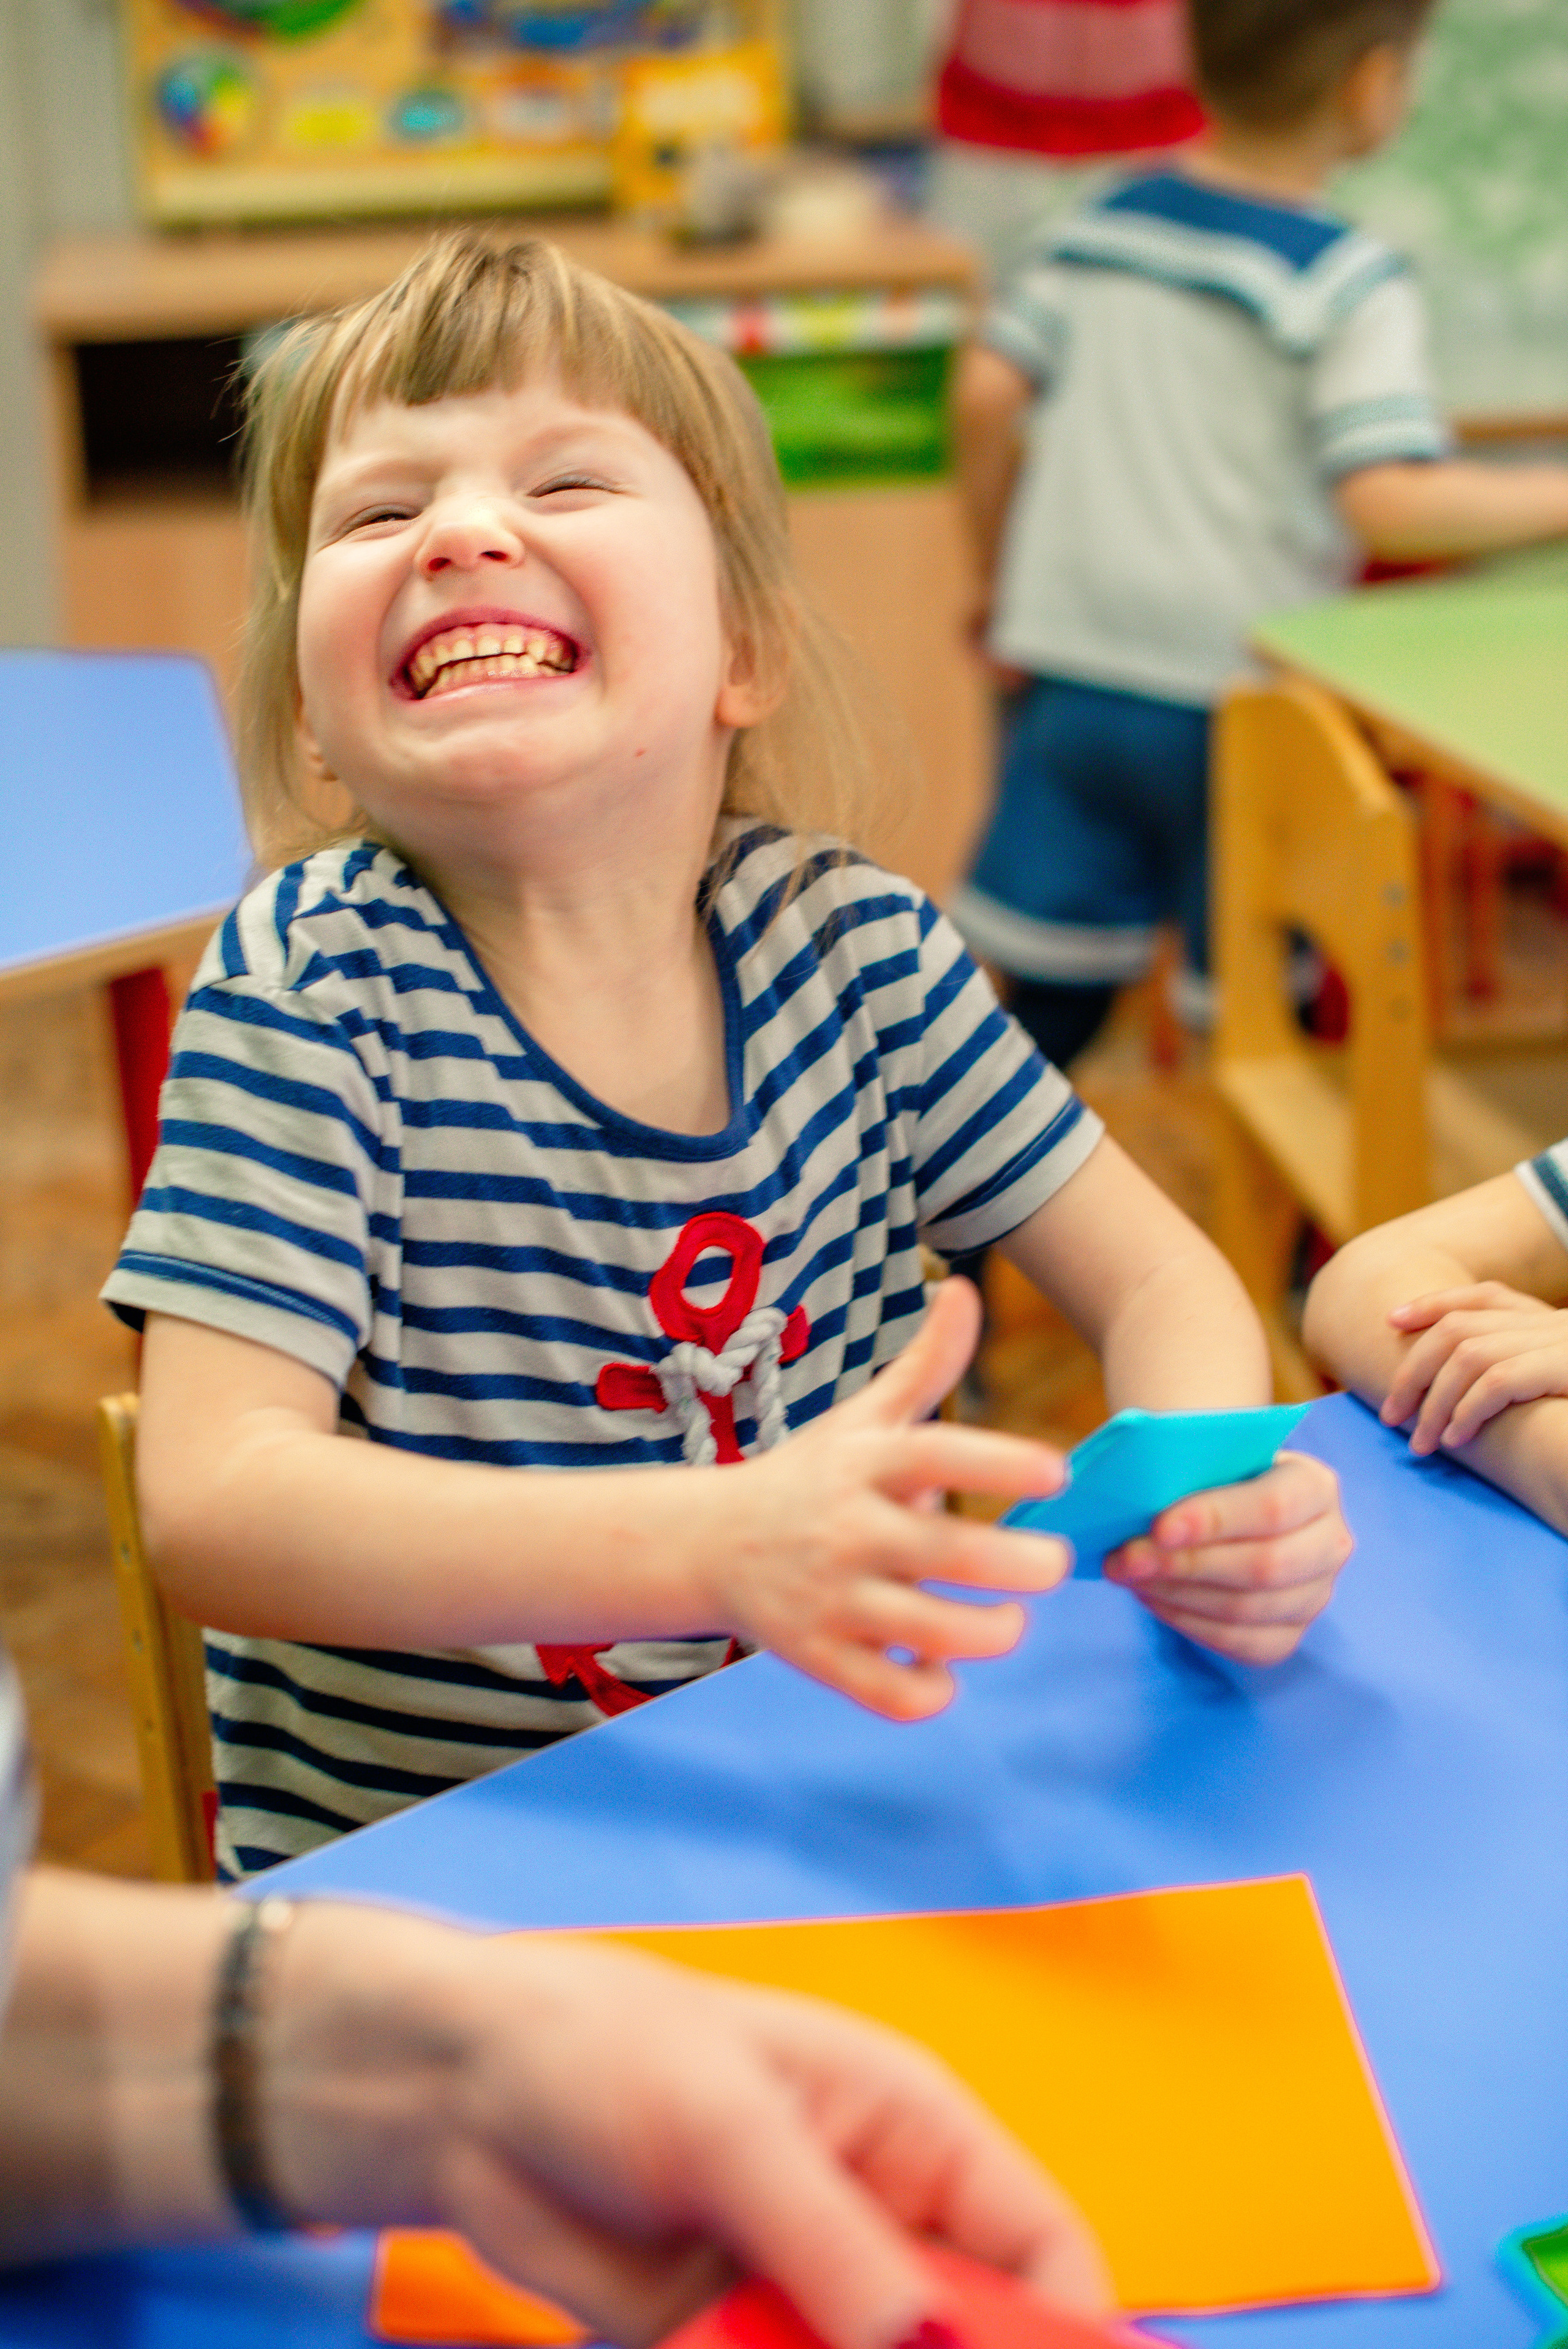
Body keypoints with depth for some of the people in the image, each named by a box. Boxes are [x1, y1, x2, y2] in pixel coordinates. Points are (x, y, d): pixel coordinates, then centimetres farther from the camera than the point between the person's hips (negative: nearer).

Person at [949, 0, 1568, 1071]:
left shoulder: (1106, 222, 7)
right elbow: (1390, 506, -20)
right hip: (1232, 698, -5)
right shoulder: (1352, 281, -11)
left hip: (1073, 671, 5)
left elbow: (986, 392, 4)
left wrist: (1003, 578, 16)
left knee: (1057, 982, 14)